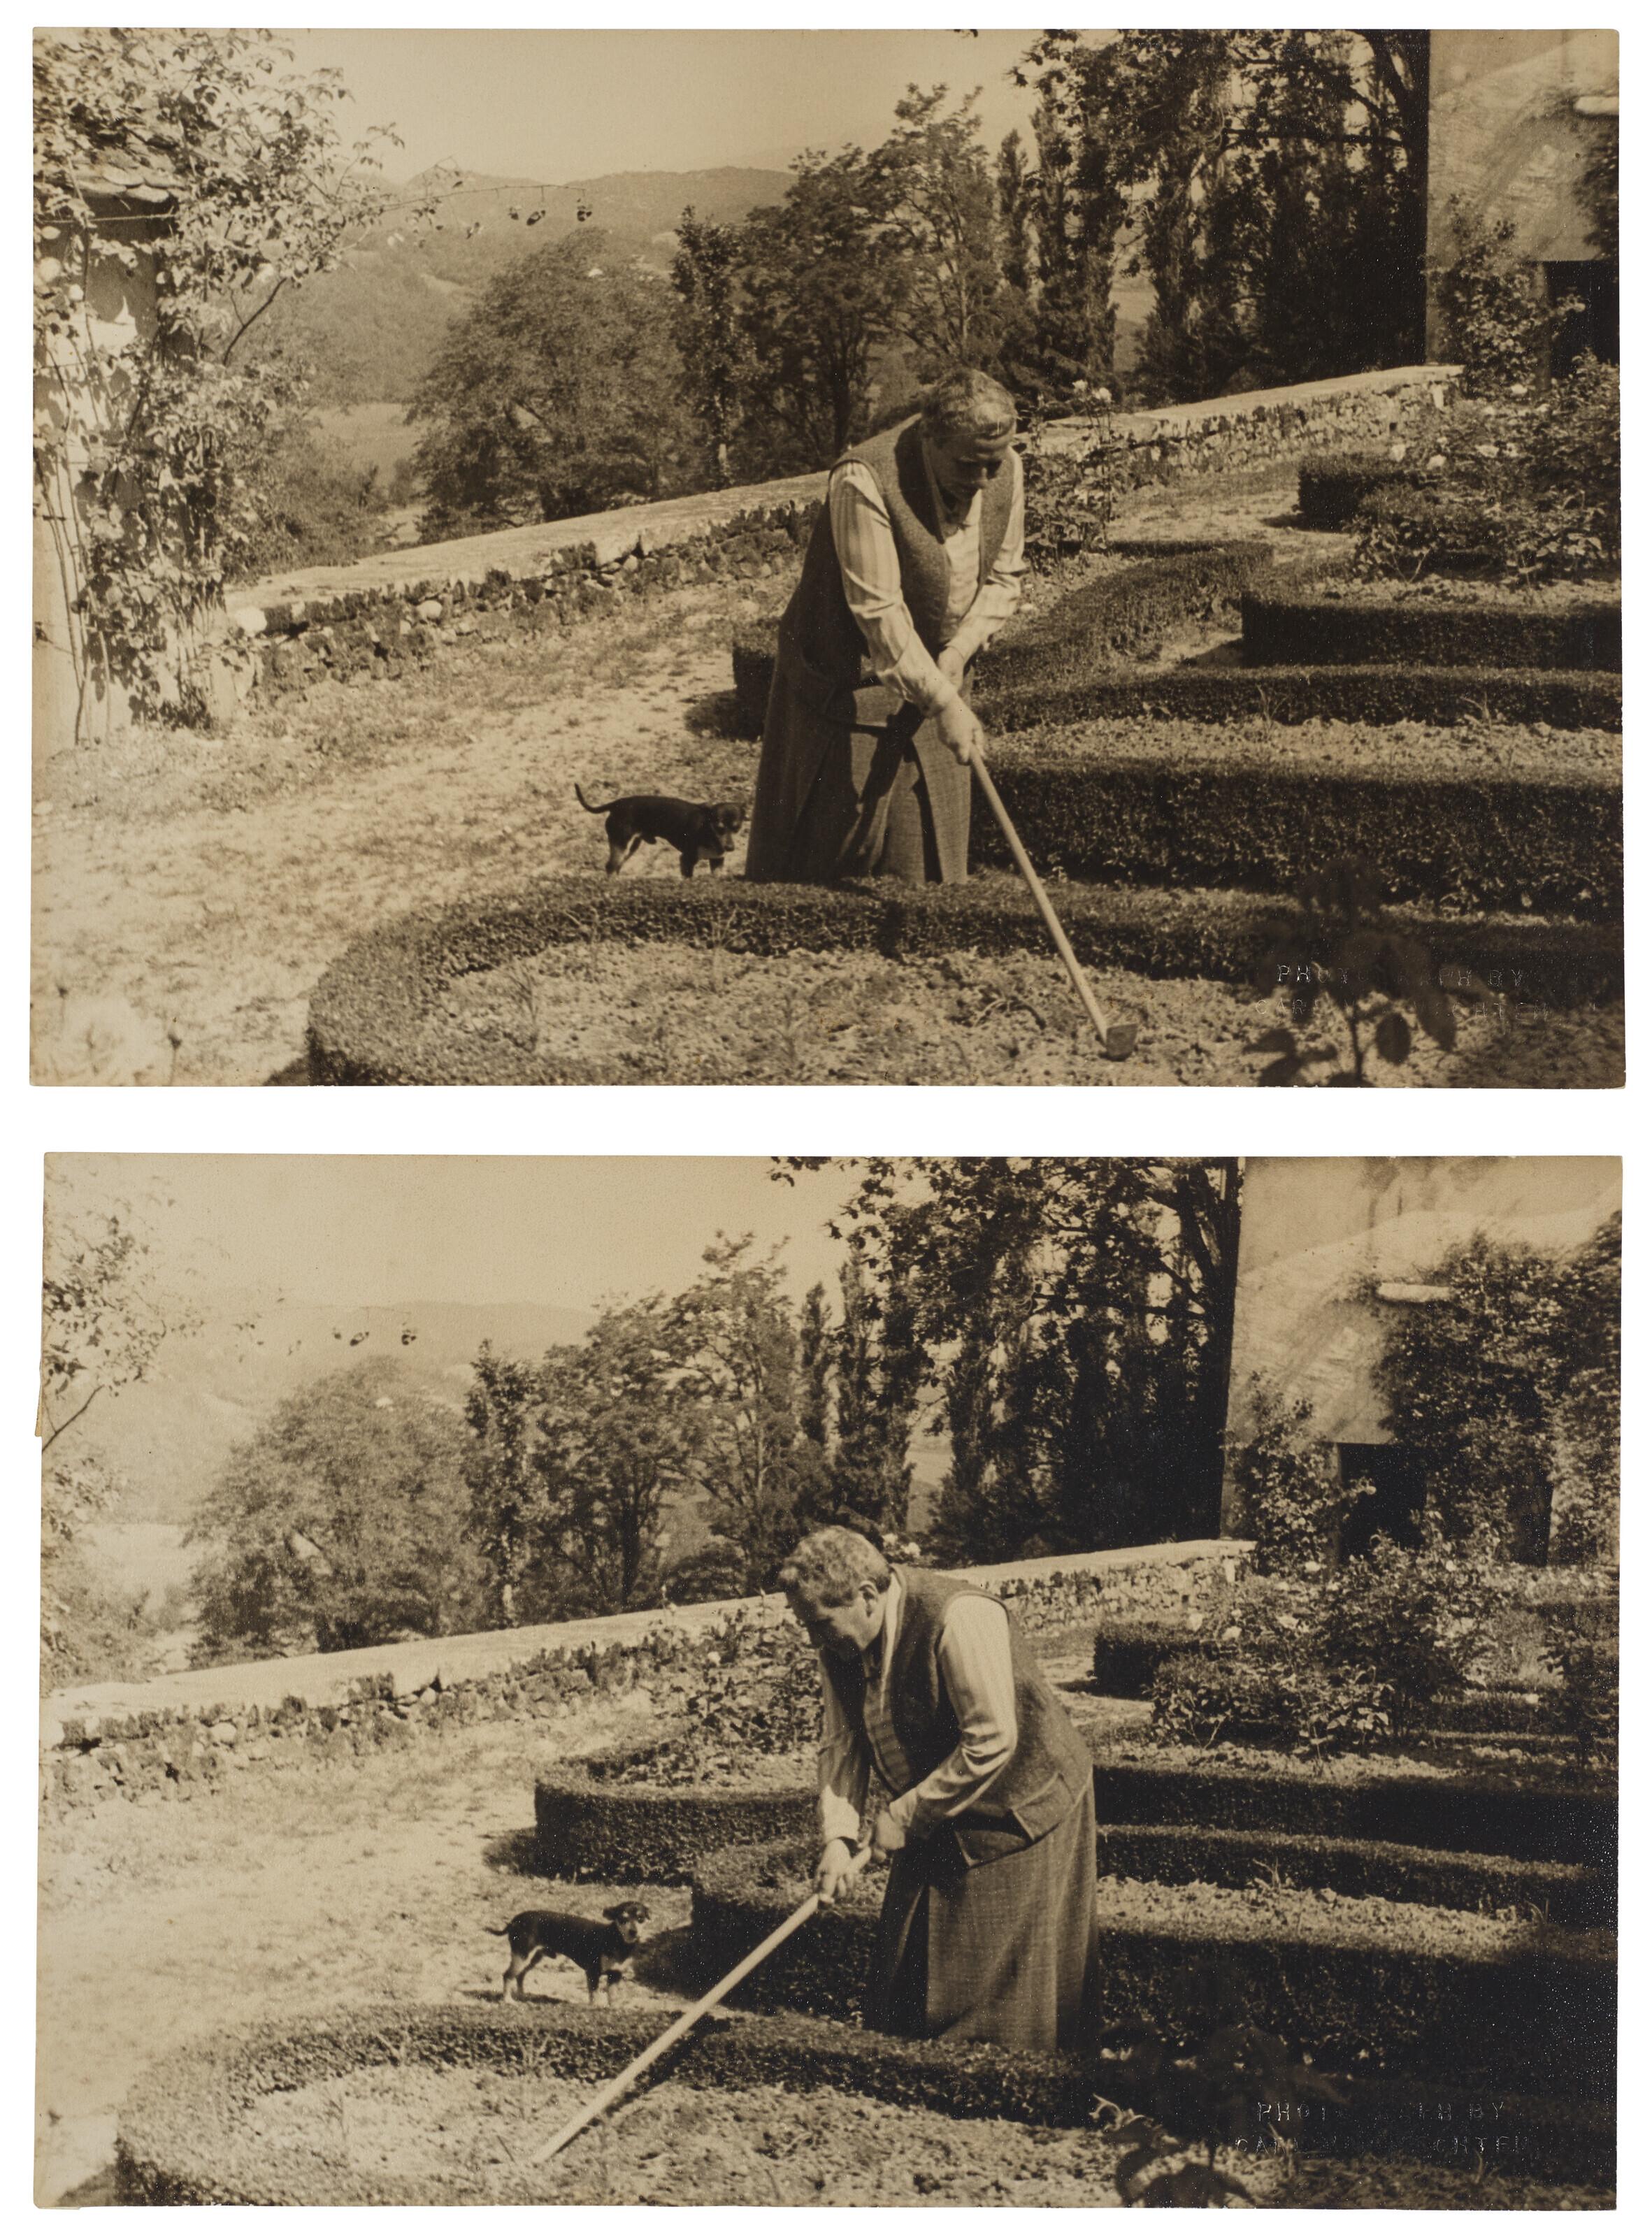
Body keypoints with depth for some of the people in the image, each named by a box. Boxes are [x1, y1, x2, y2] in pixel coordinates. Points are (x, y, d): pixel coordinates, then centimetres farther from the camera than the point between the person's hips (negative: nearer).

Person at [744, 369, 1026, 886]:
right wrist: (944, 702, -30)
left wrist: (958, 652, -12)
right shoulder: (863, 481, -28)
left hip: (937, 669, 6)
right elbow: (878, 611, -29)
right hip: (849, 683, -6)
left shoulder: (1005, 469, -7)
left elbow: (1004, 577, 5)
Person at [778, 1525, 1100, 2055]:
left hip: (1020, 1810, -8)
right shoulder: (840, 1645, -5)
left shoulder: (958, 1620, -29)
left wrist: (905, 1814, -23)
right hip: (932, 1824, 8)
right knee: (903, 1984, 10)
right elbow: (842, 1743, 0)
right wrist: (837, 1835, -15)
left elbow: (991, 1741, -30)